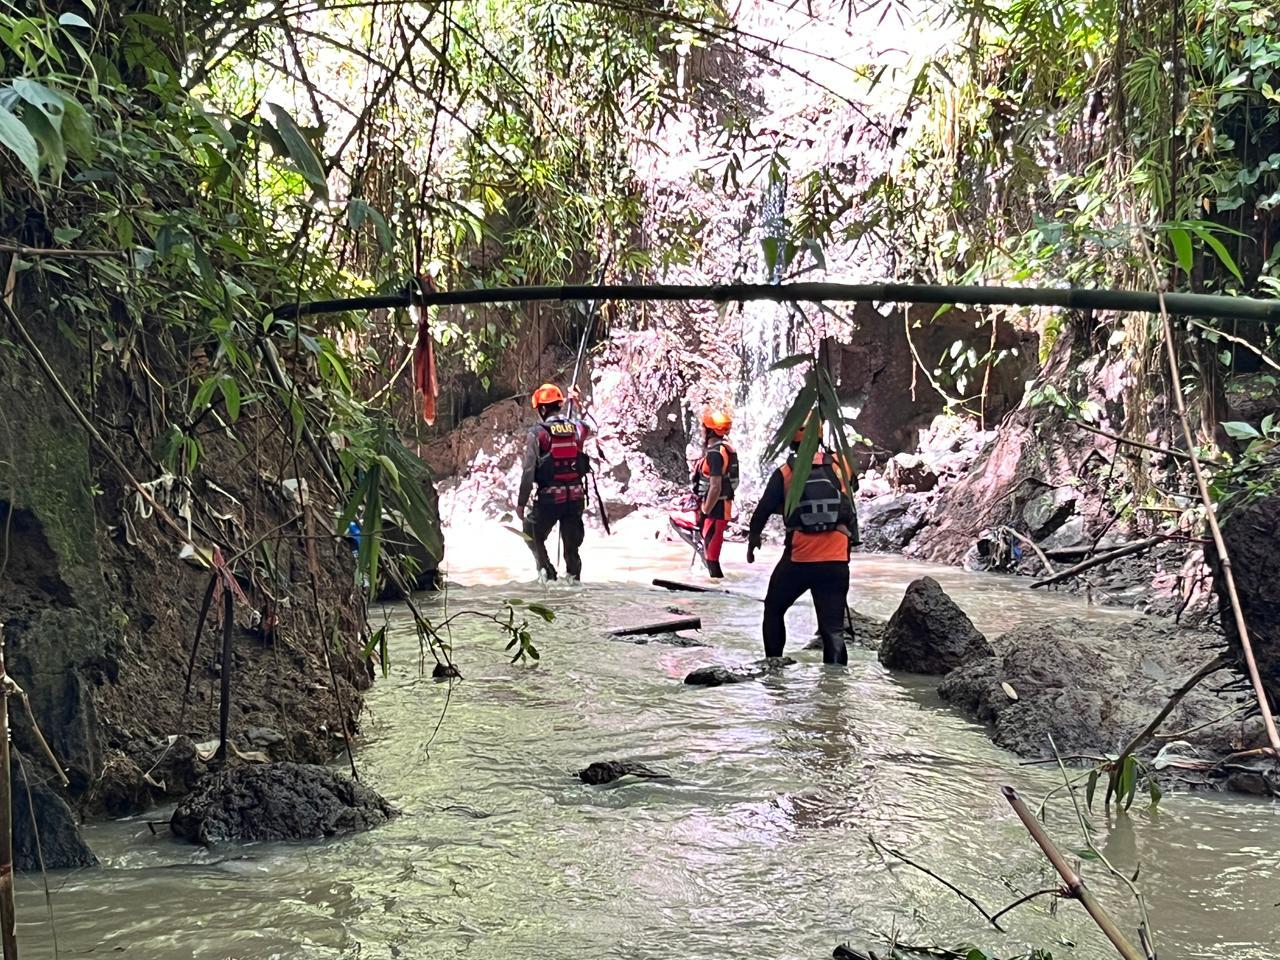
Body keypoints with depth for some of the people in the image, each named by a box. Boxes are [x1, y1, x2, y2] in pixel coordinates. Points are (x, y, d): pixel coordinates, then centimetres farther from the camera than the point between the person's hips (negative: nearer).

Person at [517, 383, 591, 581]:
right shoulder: (577, 427, 2)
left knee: (533, 536, 19)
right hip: (576, 496, 4)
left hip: (549, 497, -3)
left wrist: (521, 502, -4)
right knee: (571, 545, 14)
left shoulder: (538, 432, -9)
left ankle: (546, 571, 3)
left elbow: (529, 471, -10)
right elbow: (589, 430, 30)